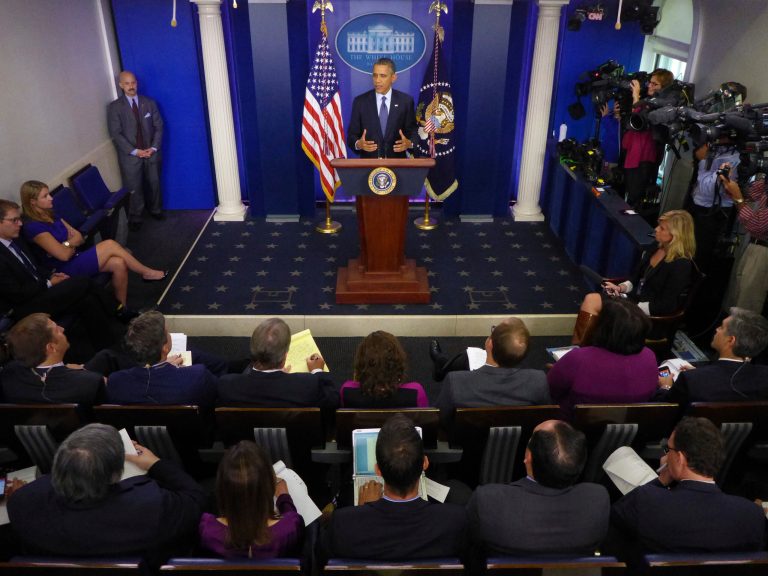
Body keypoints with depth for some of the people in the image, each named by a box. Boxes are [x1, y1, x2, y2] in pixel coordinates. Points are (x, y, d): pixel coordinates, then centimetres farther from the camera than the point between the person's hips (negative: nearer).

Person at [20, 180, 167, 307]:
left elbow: (79, 238, 10)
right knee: (109, 245, -19)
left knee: (118, 264, -16)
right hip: (68, 268, -8)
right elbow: (64, 255, -20)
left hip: (77, 259, 8)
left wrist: (67, 244, -11)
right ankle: (147, 273, -1)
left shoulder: (49, 215, 10)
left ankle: (122, 307, -5)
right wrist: (71, 243, 0)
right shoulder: (33, 226, -18)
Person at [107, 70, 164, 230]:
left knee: (154, 184, 14)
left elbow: (159, 126, 3)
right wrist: (134, 151, -16)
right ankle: (135, 218, 15)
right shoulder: (114, 107, -4)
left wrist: (154, 148, -9)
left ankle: (156, 210, 34)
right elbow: (115, 134, -9)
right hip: (130, 155, -3)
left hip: (151, 153, 3)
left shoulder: (149, 103, 5)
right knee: (133, 188, 2)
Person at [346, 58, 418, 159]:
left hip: (396, 162, 0)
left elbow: (413, 131, 2)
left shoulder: (405, 101, 0)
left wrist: (409, 143, -19)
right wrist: (358, 144, -21)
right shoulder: (360, 101, 0)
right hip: (368, 162, 0)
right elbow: (352, 135, 0)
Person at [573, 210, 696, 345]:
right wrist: (621, 287, -2)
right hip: (634, 298, 8)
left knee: (592, 303, -21)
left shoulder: (681, 265, -18)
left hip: (651, 316, -8)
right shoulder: (655, 249, 7)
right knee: (590, 299, -15)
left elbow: (666, 305, -20)